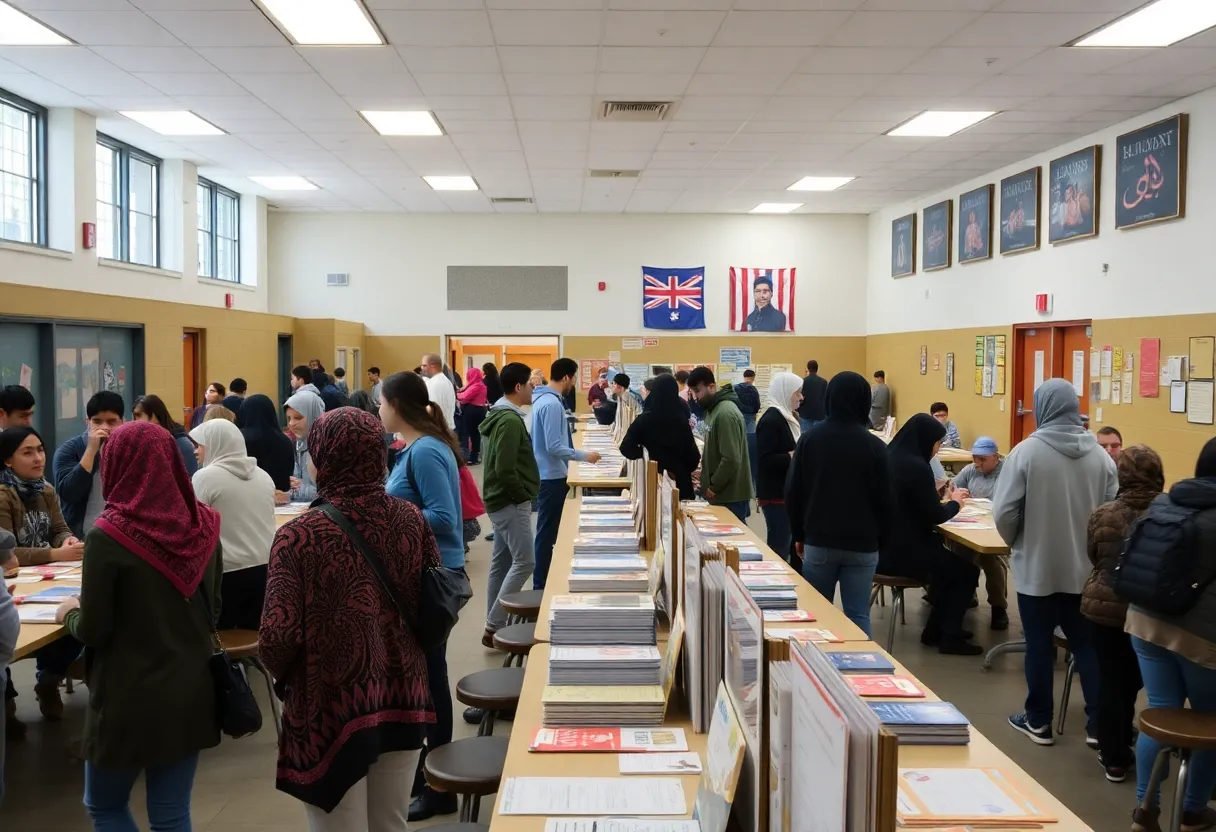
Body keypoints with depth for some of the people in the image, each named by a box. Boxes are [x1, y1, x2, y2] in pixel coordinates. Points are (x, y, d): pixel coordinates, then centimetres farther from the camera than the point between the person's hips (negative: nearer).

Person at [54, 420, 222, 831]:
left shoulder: (108, 536, -17)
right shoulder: (202, 527, -2)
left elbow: (93, 631, -11)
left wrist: (70, 613, 9)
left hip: (129, 696, -4)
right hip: (190, 690, 4)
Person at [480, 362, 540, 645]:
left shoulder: (501, 416, 12)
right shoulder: (510, 420, -20)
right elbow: (505, 470, -25)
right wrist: (523, 496, -13)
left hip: (503, 500, 10)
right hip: (511, 502, -10)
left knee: (501, 562, 13)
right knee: (524, 562, -8)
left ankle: (494, 624, 19)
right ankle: (494, 626, -6)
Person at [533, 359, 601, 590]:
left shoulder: (543, 398, 10)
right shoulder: (552, 404, -22)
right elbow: (554, 447, -25)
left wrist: (578, 454, 20)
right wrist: (584, 456, -16)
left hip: (548, 473, 10)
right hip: (551, 476, -10)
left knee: (547, 530, 18)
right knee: (547, 532, -1)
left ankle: (542, 581, 28)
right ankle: (541, 585, 7)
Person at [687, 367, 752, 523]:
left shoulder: (726, 413, -20)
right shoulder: (714, 408, 11)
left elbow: (731, 459, -25)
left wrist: (713, 487, -15)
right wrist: (707, 480, 12)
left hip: (731, 495, -9)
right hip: (724, 492, 9)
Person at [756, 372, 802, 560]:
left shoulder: (786, 417, 14)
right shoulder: (771, 420, -15)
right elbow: (765, 460, -22)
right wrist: (793, 456, -25)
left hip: (785, 491, 10)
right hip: (776, 494, -10)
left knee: (783, 542, 13)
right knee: (779, 545, -7)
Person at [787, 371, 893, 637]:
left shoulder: (809, 440, -3)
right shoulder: (874, 445, -8)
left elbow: (793, 492, 1)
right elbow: (886, 500, -3)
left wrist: (798, 534, 12)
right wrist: (881, 540, 11)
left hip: (819, 541, 1)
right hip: (862, 544, -1)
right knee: (858, 615, 3)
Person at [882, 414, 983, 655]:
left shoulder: (889, 456, 7)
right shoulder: (916, 466, -20)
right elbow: (935, 515, -13)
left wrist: (935, 493, 15)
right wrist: (955, 503, 5)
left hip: (883, 545, 9)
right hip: (901, 550, -9)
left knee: (950, 561, 27)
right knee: (967, 570, 9)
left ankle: (936, 629, 31)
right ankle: (949, 637, 13)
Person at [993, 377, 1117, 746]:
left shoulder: (1026, 451, -15)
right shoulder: (1100, 456, -3)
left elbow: (1003, 513, -15)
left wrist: (1016, 544, 5)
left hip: (1037, 567, -3)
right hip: (1085, 568, 3)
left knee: (1039, 646, 9)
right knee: (1087, 645, 15)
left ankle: (1038, 722, 20)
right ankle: (1099, 724, 19)